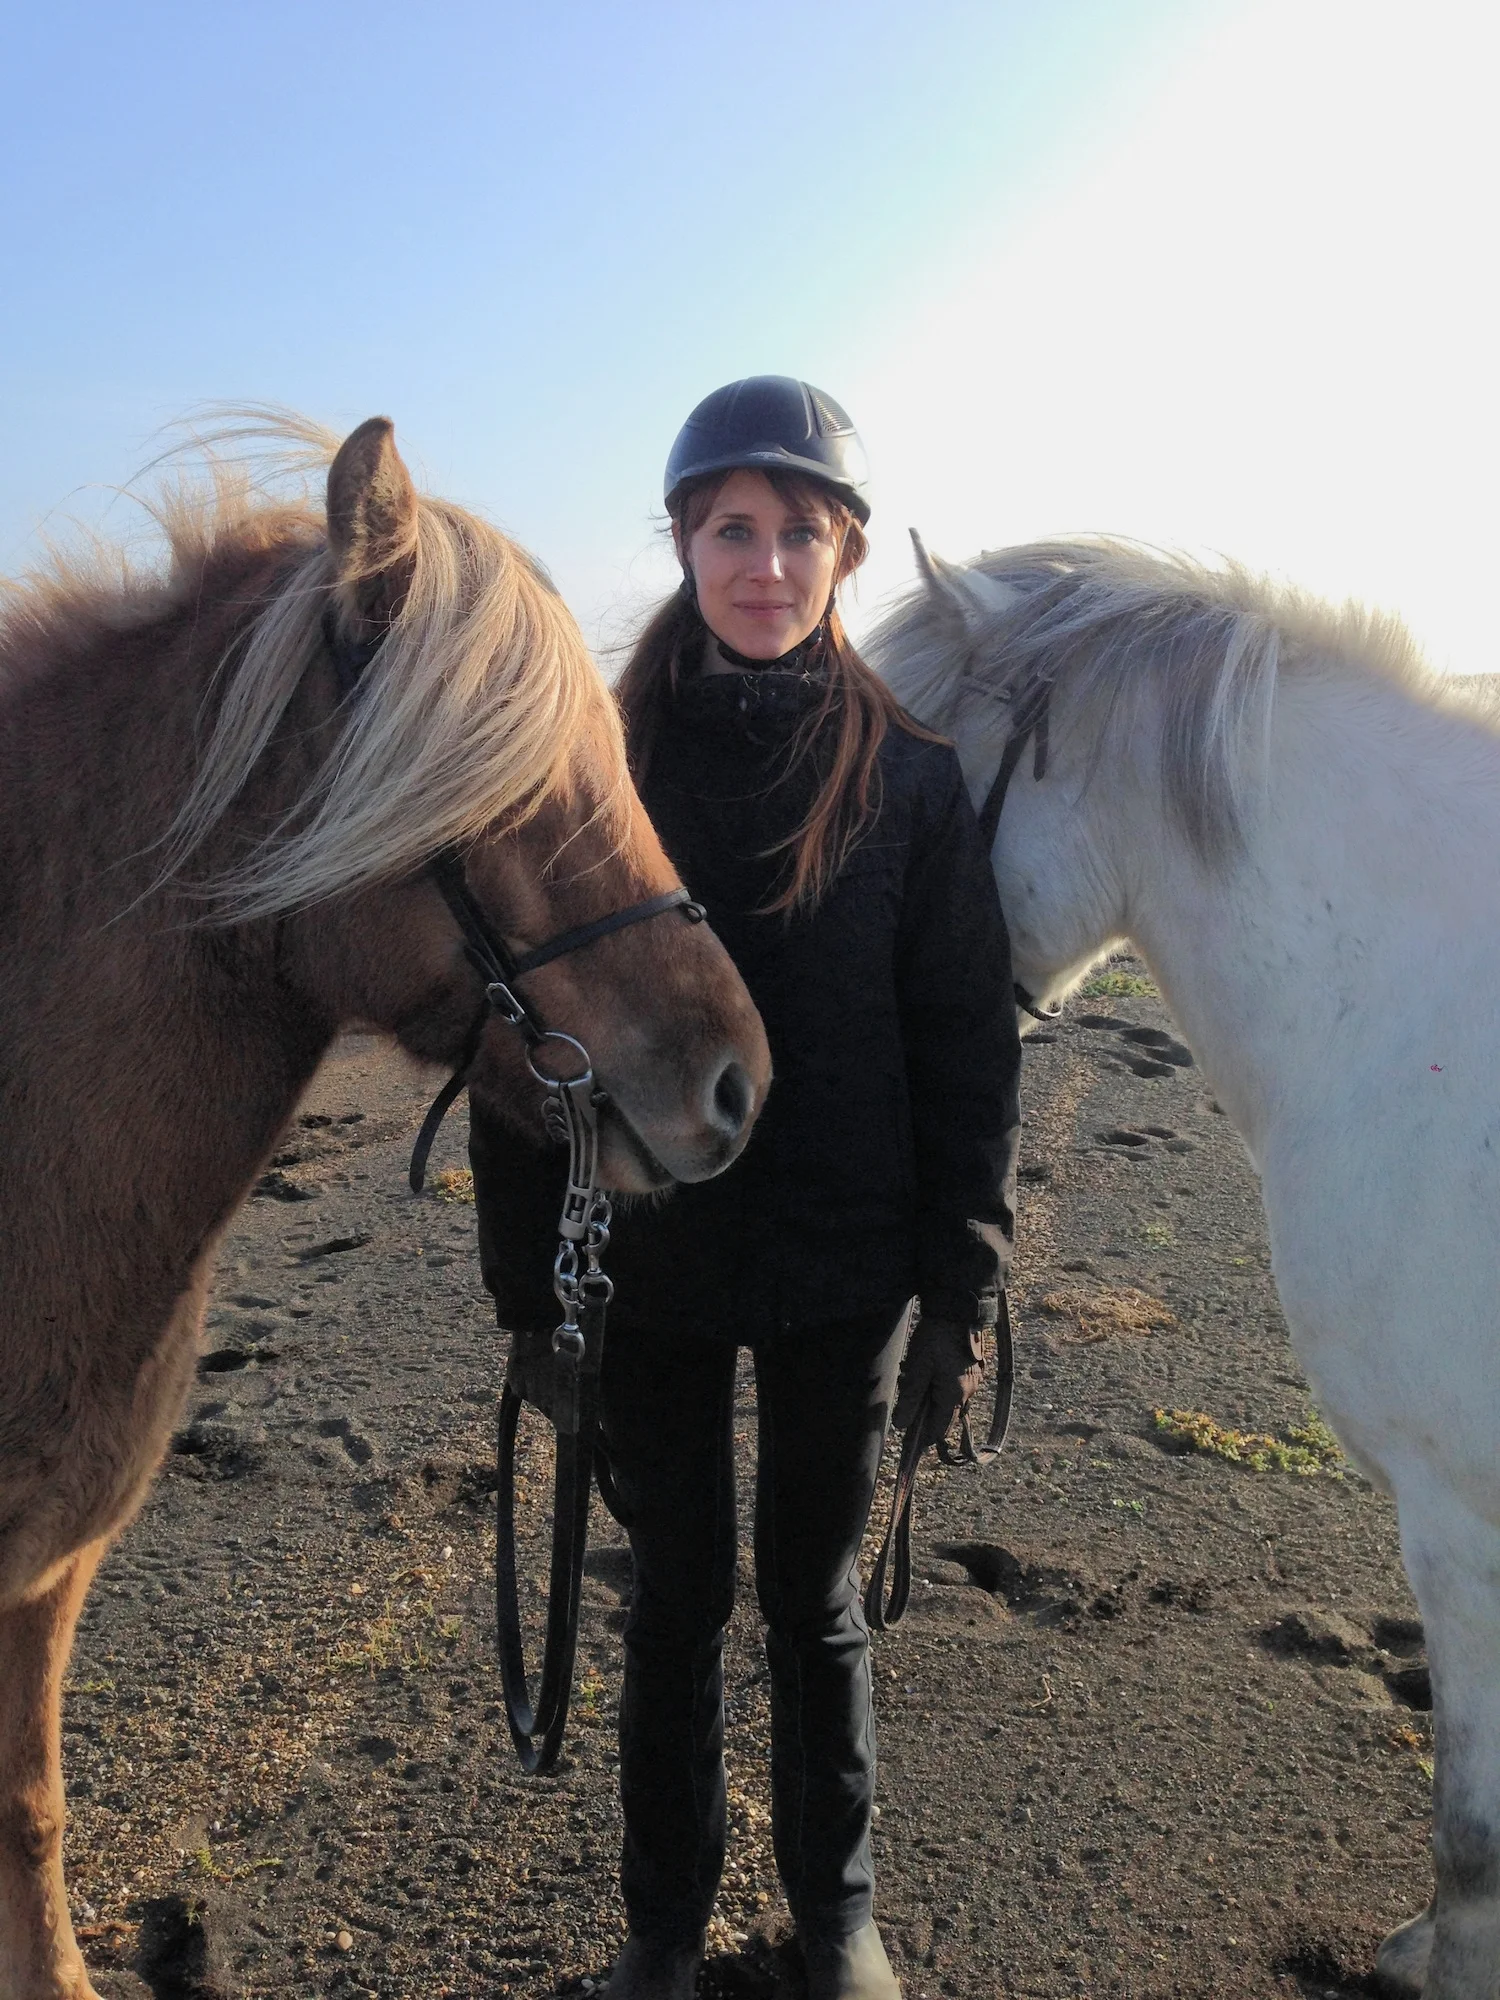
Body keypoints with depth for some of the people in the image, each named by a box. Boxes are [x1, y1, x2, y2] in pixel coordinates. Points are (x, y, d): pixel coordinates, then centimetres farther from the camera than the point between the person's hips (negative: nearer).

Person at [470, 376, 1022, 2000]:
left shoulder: (907, 778, -5)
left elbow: (968, 1046, -4)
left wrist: (962, 1291, -5)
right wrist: (526, 1273, -3)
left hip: (840, 1270, 0)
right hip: (650, 1268, 1)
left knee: (813, 1597, 17)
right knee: (676, 1597, 16)